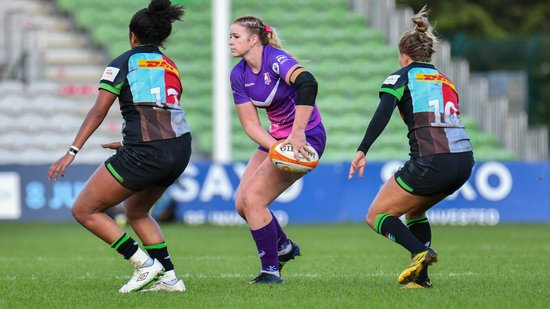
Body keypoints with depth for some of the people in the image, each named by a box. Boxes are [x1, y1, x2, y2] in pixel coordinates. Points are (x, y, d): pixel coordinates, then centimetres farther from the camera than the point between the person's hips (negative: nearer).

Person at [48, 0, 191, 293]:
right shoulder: (171, 66, 22)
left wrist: (72, 152, -9)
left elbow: (98, 111, -6)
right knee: (136, 210, 30)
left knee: (84, 210, 5)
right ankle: (169, 277, 18)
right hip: (181, 149, 8)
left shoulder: (124, 63, 3)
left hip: (145, 153, -8)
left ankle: (145, 264, -1)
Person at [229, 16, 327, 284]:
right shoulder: (238, 75, 0)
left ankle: (271, 271, -2)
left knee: (252, 199, -15)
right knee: (242, 203, 3)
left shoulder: (276, 60, -23)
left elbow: (307, 83, -43)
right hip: (276, 138, 8)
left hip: (305, 138, -8)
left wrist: (297, 135, -46)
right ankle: (284, 246, 29)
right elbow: (250, 124, -3)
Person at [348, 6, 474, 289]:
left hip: (431, 162, -7)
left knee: (376, 216, 6)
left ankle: (420, 251, -18)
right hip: (464, 161, 7)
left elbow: (382, 114, -11)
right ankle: (421, 277, 14)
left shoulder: (402, 77, 7)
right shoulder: (445, 81, 25)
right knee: (413, 210, 29)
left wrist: (362, 151, -17)